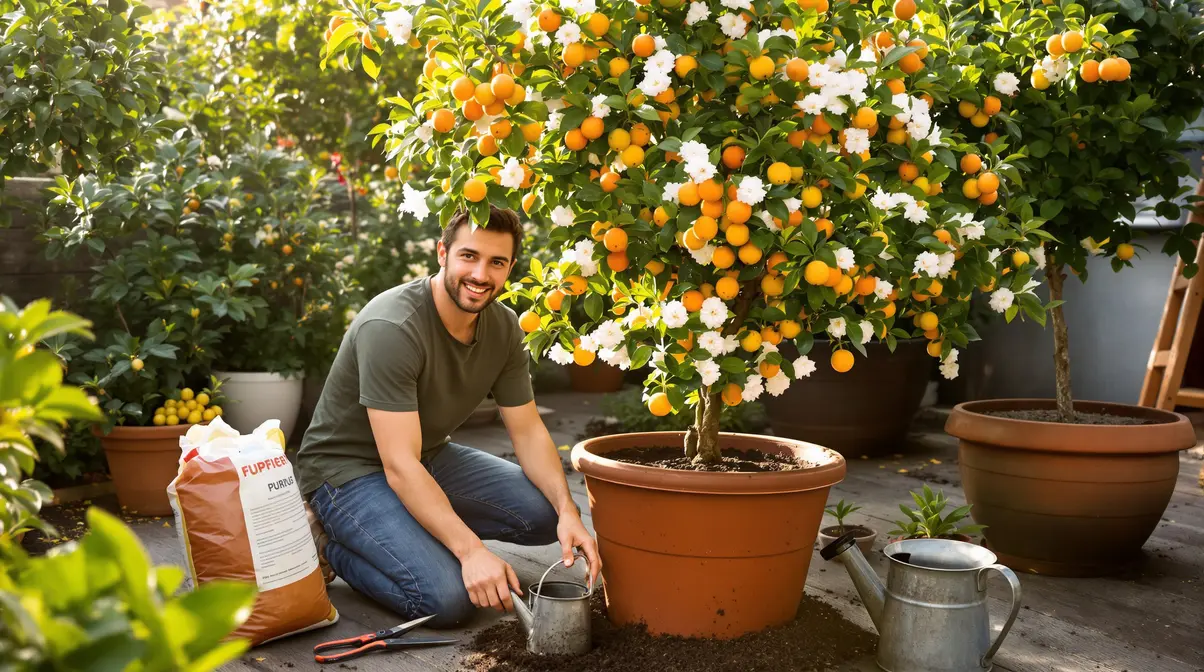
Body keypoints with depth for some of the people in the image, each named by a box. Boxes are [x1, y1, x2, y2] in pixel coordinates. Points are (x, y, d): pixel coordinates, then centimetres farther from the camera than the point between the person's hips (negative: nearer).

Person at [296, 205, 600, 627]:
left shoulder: (504, 328, -5)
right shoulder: (391, 327, -29)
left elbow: (529, 431, -1)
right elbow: (400, 466, -32)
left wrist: (567, 511, -19)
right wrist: (471, 551, -39)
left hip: (431, 457, 8)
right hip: (348, 471, -7)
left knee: (545, 513, -11)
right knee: (451, 598, -25)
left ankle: (423, 530, 7)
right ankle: (336, 546, 0)